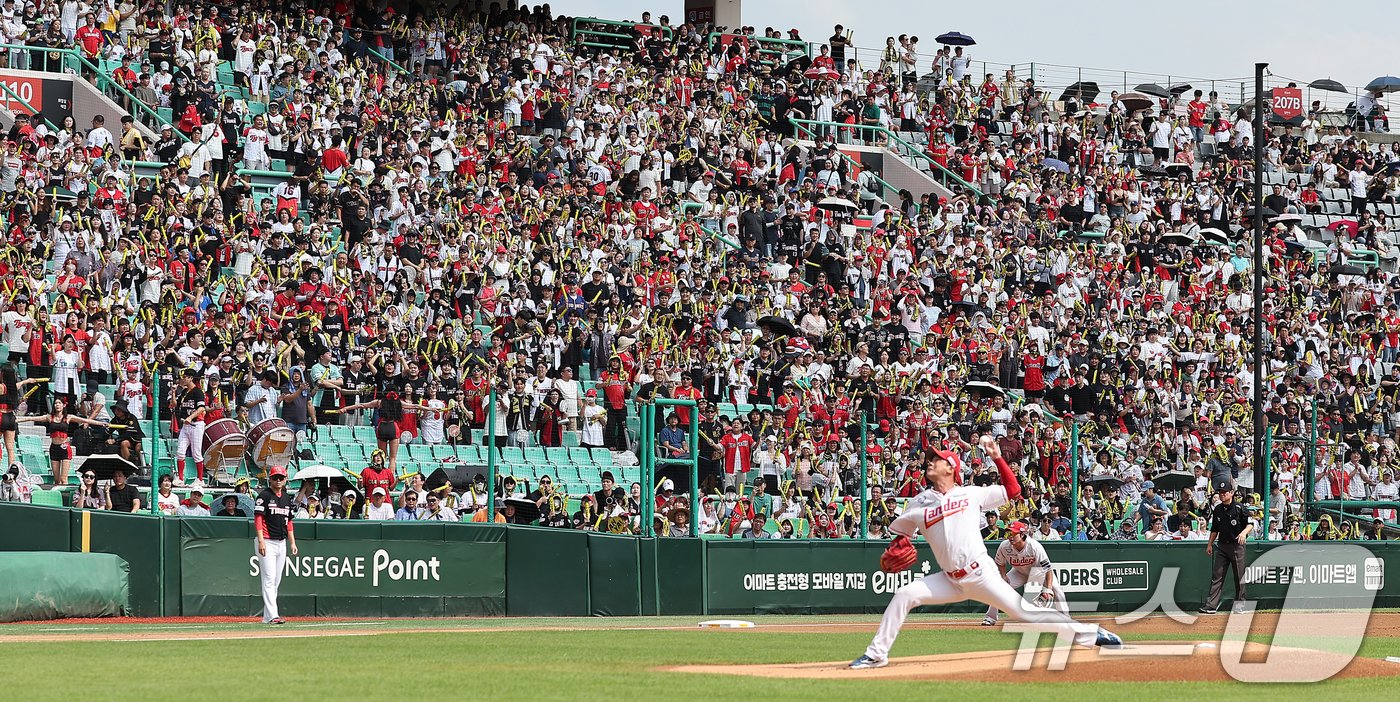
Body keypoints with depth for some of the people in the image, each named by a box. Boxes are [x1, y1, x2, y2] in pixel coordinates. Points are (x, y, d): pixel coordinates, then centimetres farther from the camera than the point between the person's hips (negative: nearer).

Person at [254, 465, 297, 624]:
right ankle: (272, 616, -16)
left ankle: (267, 616, 14)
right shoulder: (264, 495, -6)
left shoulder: (287, 497, 15)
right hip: (267, 542, -7)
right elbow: (258, 518, -12)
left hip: (281, 543, 7)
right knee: (269, 579, -12)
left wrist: (292, 542, 14)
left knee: (276, 581, 9)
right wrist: (261, 541, -20)